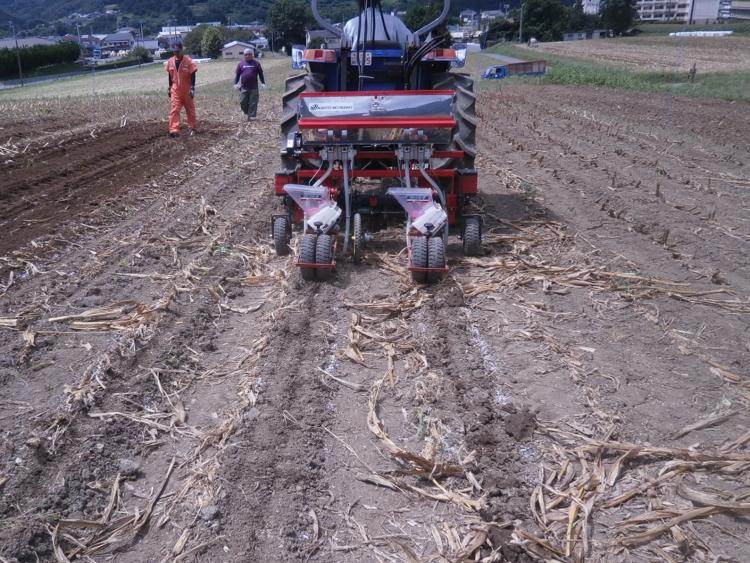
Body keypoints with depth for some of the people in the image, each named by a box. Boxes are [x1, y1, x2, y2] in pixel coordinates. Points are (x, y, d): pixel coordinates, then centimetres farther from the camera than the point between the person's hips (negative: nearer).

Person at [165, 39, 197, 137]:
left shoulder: (188, 61, -11)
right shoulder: (170, 62, 1)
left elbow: (193, 75, -10)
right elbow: (170, 76, 10)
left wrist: (192, 88, -16)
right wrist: (170, 88, 11)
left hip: (187, 90, -2)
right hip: (175, 90, 2)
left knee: (190, 109, 10)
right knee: (174, 109, -8)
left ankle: (192, 128, 24)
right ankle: (174, 130, -13)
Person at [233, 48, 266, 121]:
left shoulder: (256, 63, 6)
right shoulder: (241, 64, 9)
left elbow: (261, 74, 8)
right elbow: (237, 74, 10)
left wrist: (263, 83, 1)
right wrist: (236, 83, 3)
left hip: (253, 87, -1)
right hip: (244, 87, 1)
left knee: (253, 103, -2)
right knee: (243, 102, -1)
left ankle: (251, 116, 4)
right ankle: (247, 113, 22)